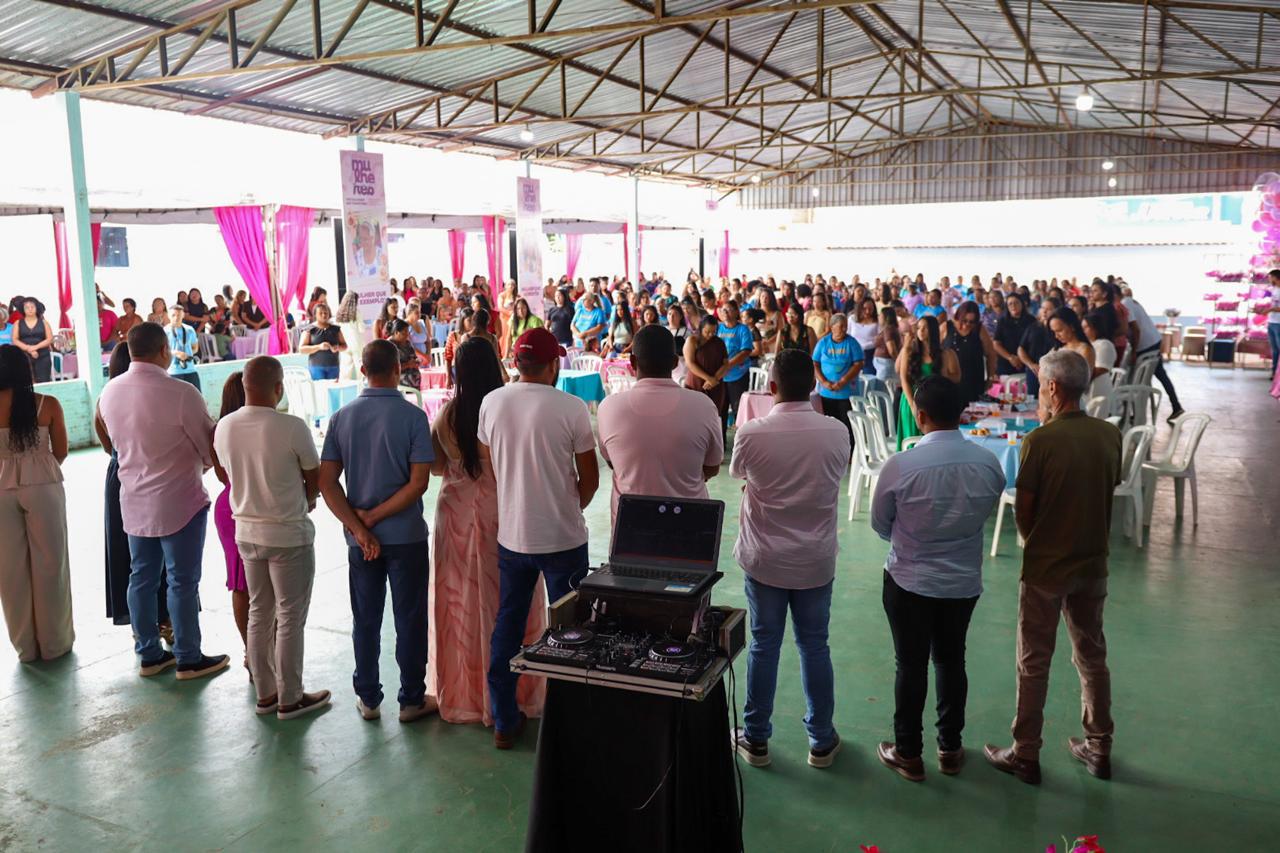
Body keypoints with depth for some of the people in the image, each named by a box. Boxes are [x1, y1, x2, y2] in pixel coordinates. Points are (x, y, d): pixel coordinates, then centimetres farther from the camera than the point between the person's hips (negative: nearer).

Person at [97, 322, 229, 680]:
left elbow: (117, 443, 12)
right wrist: (200, 464, 12)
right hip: (179, 500, -6)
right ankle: (188, 660, 13)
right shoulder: (180, 392, -20)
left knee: (142, 578, 14)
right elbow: (208, 445, -9)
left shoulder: (109, 392, 0)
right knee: (183, 582, 3)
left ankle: (149, 655, 26)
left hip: (134, 500, 7)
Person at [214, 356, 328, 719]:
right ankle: (290, 699, 16)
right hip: (289, 534, -6)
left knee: (259, 613, 17)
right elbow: (316, 478, -9)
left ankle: (265, 693, 27)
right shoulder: (292, 427, -20)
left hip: (246, 531, 6)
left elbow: (225, 474, 12)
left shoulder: (224, 426, -3)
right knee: (290, 617, 6)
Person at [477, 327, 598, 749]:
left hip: (511, 536, 4)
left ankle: (504, 721, 26)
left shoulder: (492, 403, -4)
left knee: (506, 626, 16)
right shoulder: (570, 408, -15)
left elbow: (487, 462, 6)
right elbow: (589, 479, -8)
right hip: (563, 539, -4)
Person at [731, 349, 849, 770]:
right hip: (816, 560, 1)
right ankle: (821, 741, 26)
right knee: (815, 646, 14)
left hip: (764, 559, -1)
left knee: (763, 645, 11)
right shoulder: (836, 432, -10)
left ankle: (756, 739, 24)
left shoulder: (751, 433, -16)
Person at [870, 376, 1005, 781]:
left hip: (909, 581, -3)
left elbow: (880, 525, -7)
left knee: (911, 665, 11)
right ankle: (950, 748, 34)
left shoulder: (900, 466, -23)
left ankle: (908, 753, 25)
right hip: (964, 581, 3)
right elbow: (986, 512, 5)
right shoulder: (989, 463, -12)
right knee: (951, 661, 20)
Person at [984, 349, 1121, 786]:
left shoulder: (1041, 440, -19)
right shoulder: (1110, 435, -4)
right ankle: (1099, 749, 32)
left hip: (1045, 566, -5)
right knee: (1092, 656, 19)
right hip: (1093, 563, 5)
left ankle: (1025, 755, 18)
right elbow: (1108, 492, 6)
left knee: (1034, 664, 8)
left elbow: (1023, 508, -14)